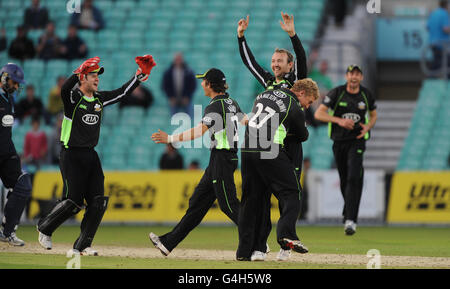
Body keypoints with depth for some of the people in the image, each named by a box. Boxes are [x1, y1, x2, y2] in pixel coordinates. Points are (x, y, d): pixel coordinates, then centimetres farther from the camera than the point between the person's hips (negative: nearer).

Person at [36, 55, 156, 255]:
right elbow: (65, 89, -32)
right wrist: (80, 71, -44)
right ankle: (44, 229, 16)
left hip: (91, 156, 7)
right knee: (73, 201, -8)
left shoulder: (99, 99, 11)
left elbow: (122, 93, 20)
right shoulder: (73, 97, -9)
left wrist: (139, 76, 14)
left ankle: (82, 246, 2)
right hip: (71, 155, -7)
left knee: (98, 202, -4)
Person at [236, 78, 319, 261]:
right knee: (291, 193, 1)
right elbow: (303, 136, 14)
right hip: (270, 152, -7)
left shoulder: (264, 95, 21)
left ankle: (245, 250, 8)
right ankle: (286, 233, -21)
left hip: (247, 150, 7)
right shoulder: (295, 109, 1)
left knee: (250, 198, 10)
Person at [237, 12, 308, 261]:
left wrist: (292, 34, -27)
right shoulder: (268, 81, 17)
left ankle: (286, 244, 0)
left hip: (290, 145, -5)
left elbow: (301, 59, -14)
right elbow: (249, 61, 19)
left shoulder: (295, 81, 2)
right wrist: (241, 36, 10)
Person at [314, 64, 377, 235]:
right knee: (344, 180, 9)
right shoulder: (337, 93, -3)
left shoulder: (366, 95, 3)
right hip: (339, 141, 1)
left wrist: (367, 127, -4)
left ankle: (350, 220, -24)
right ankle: (349, 211, 33)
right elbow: (318, 114, -7)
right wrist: (339, 120, -20)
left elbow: (373, 115, 19)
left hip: (357, 140, -1)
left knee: (354, 178, -18)